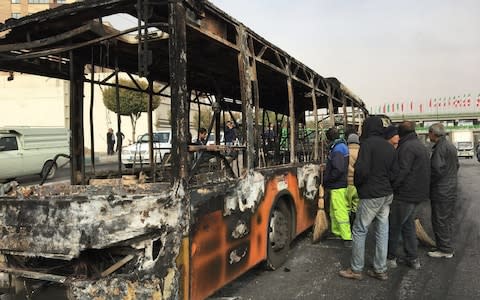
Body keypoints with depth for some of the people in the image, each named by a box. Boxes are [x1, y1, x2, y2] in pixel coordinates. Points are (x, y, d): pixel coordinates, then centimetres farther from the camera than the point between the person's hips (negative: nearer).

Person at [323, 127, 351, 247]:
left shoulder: (337, 149, -17)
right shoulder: (342, 146, 14)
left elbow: (338, 170, -24)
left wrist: (326, 180, -13)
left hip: (338, 187, -10)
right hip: (340, 185, 10)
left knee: (340, 212, -7)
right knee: (334, 211, 19)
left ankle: (347, 237, -2)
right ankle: (336, 232, 30)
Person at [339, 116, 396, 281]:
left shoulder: (368, 144, -13)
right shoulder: (390, 147, 11)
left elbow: (362, 170, -19)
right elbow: (393, 172, 11)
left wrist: (357, 183, -1)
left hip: (371, 195, -8)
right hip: (387, 194, 8)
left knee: (359, 231, 2)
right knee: (382, 231, 11)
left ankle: (356, 270, 10)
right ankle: (380, 270, 19)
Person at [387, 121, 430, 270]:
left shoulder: (407, 147, -16)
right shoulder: (421, 146, 16)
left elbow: (402, 171, -23)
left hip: (405, 195, -10)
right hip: (417, 194, 10)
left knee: (394, 226, 1)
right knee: (408, 225, 17)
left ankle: (390, 257, 10)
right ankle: (412, 259, 22)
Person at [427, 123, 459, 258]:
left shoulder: (440, 148, -19)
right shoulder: (451, 146, 13)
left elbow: (437, 169, -25)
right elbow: (456, 166, 20)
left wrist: (428, 181, -11)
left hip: (441, 191, -10)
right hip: (451, 189, 10)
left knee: (440, 220, -1)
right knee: (448, 219, 17)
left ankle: (445, 249, 5)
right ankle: (447, 247, 27)